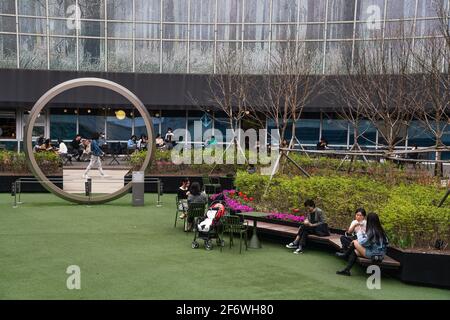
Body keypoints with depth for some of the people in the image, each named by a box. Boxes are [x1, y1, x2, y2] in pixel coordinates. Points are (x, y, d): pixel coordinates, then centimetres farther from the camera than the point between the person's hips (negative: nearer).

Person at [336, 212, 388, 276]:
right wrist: (363, 233, 12)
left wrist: (359, 233, 1)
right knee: (355, 251, 15)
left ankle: (346, 255, 22)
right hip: (380, 255, 9)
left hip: (373, 255, -9)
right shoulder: (380, 230, 5)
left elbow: (362, 242, -14)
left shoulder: (372, 231, -20)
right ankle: (347, 270, 14)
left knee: (354, 242, -2)